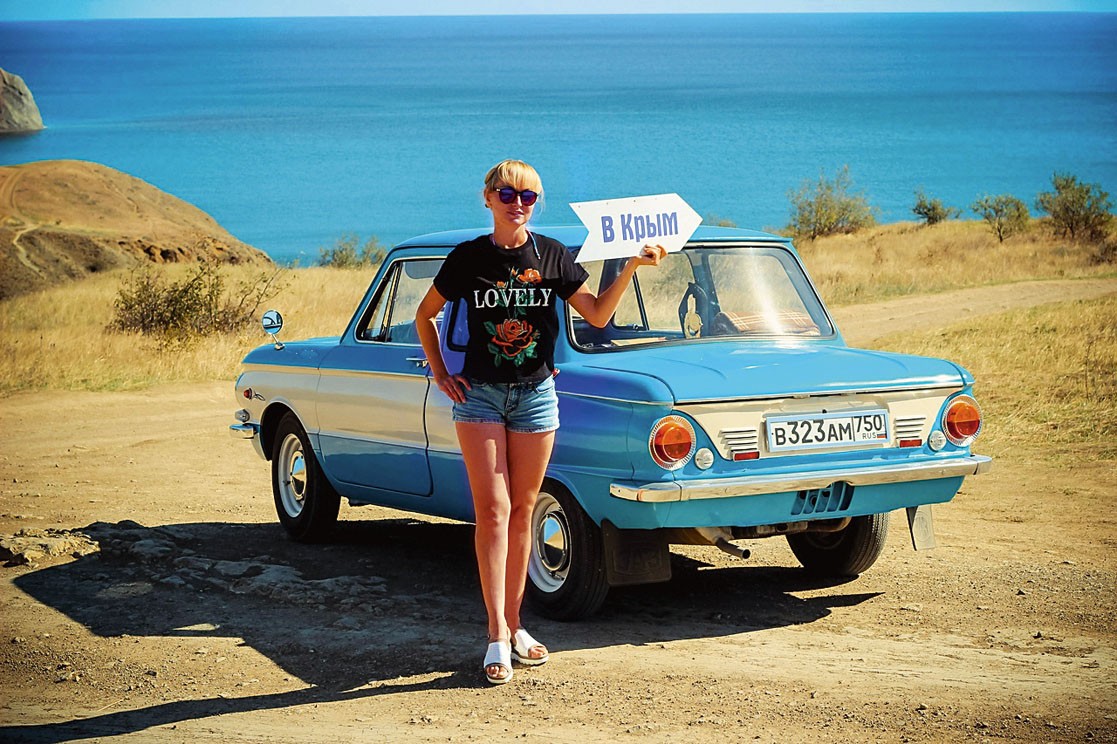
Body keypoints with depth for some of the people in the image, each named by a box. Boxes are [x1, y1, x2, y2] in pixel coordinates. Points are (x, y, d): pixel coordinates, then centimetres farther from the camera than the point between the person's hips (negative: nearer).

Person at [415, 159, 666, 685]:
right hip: (479, 395, -2)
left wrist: (631, 267, -12)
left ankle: (513, 623, 18)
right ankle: (498, 637, -11)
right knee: (493, 511, -9)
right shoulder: (468, 258, -3)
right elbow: (424, 316, 10)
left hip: (536, 395, 2)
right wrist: (440, 375, 2)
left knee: (522, 511, 8)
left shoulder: (552, 256, 1)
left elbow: (597, 314, -1)